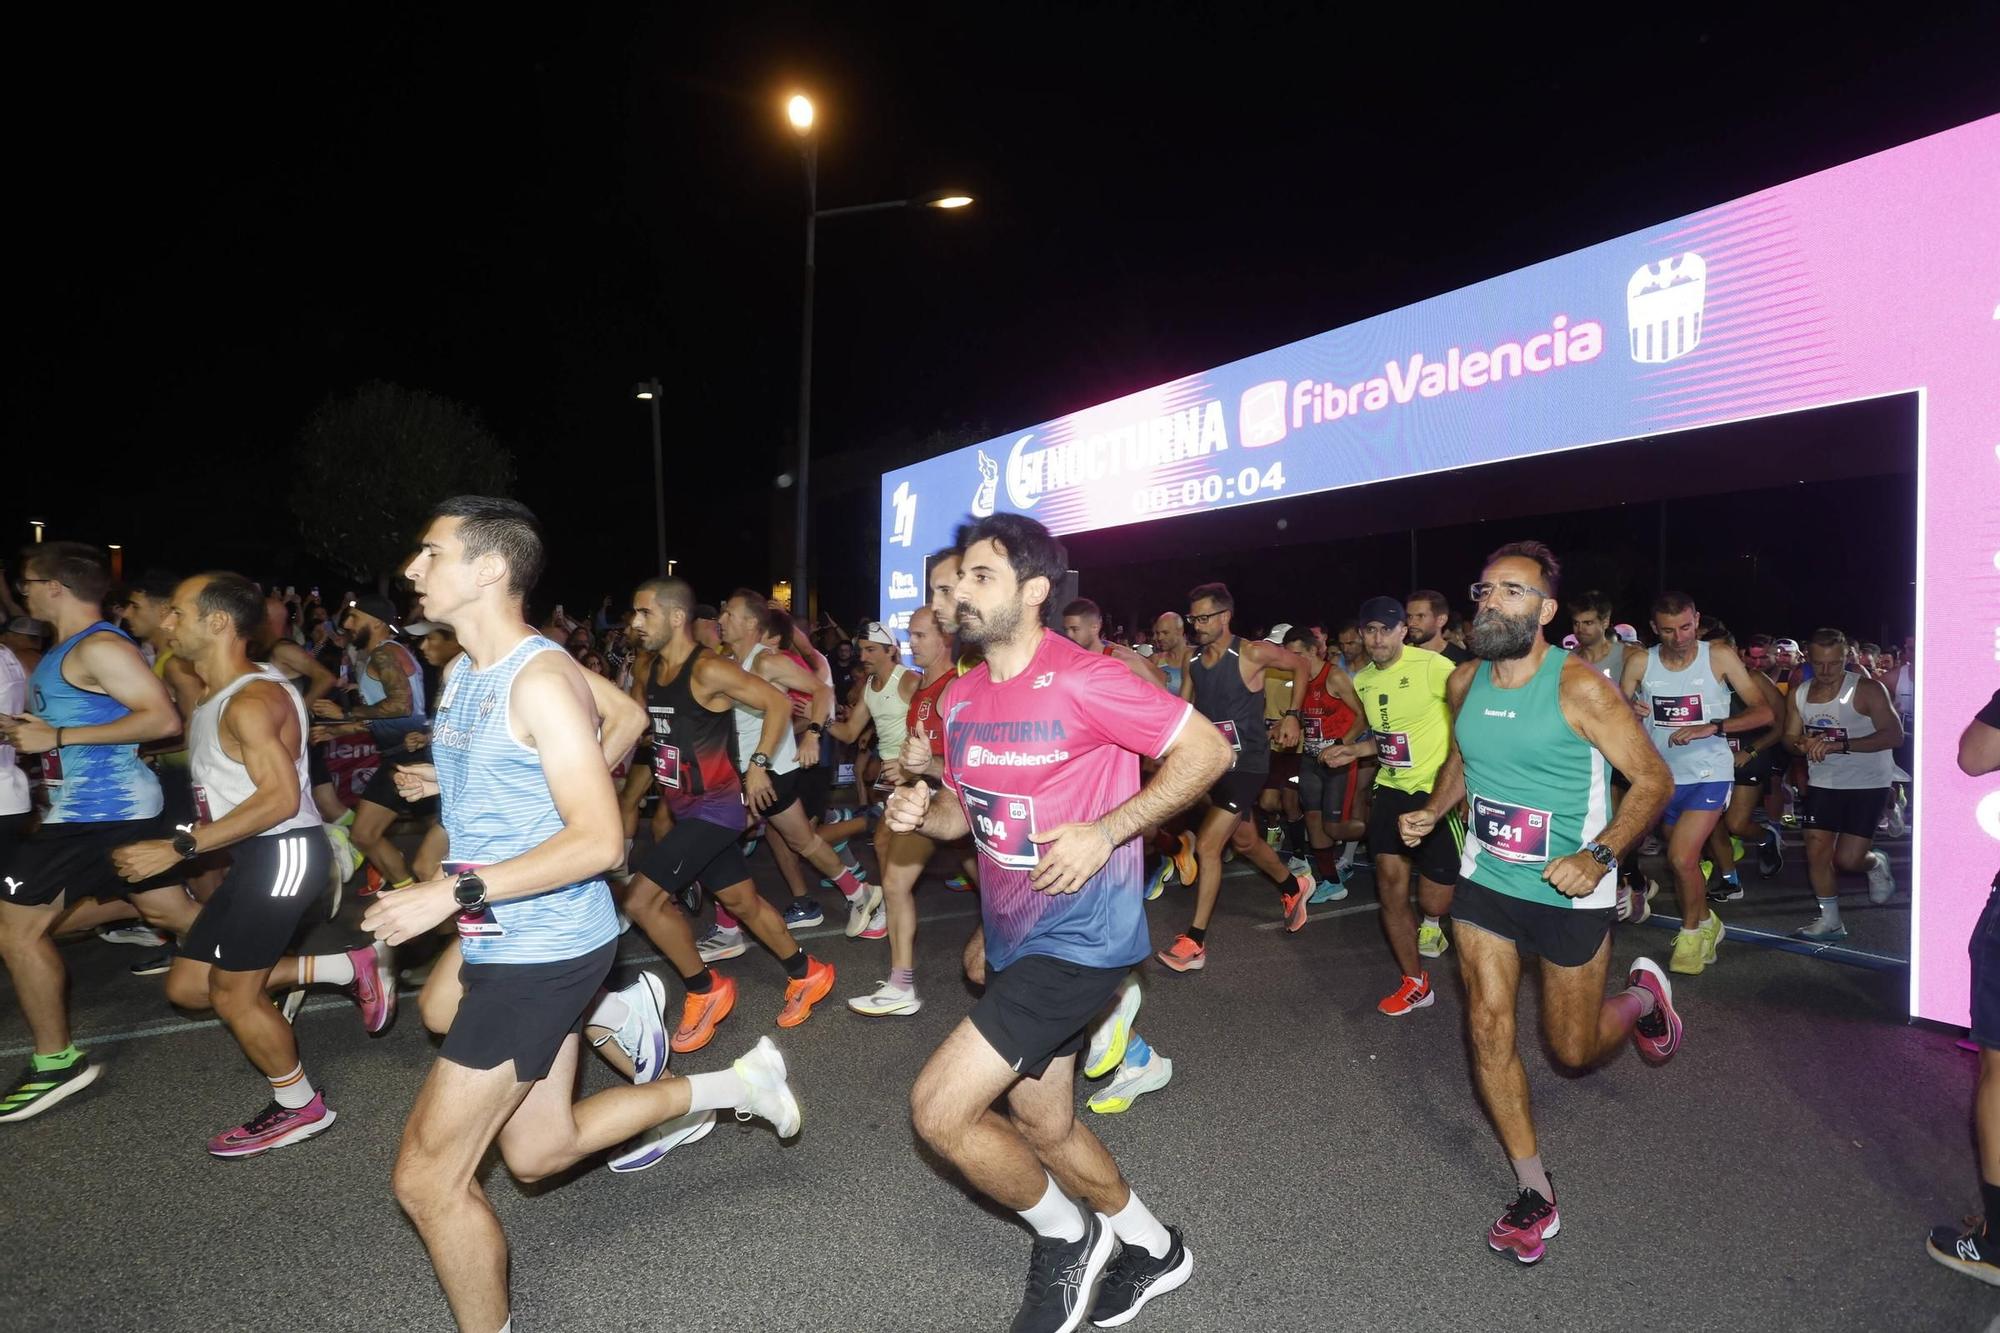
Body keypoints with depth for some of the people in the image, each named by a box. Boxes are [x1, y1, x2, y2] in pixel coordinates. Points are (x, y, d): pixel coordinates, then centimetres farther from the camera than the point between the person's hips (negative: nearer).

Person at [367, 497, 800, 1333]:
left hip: (545, 951, -10)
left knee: (428, 1177, -1)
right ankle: (731, 1085, 31)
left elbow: (598, 841, -25)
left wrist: (453, 894, -26)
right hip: (505, 947, 10)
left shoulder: (541, 679, -19)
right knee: (538, 1153, 21)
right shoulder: (462, 675, 9)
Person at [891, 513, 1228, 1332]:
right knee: (1040, 1124, 19)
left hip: (1079, 936, -8)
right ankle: (1151, 1247, 44)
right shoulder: (961, 698, 5)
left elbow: (1208, 749, -17)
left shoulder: (1081, 681, -20)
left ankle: (1066, 1235, 16)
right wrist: (920, 814, -7)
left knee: (939, 1110, -11)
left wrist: (1106, 831, -24)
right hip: (1013, 938, 9)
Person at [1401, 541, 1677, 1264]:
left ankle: (1642, 995, 44)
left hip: (1569, 892, -4)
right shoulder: (1465, 682, -2)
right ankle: (1534, 1192, 15)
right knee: (1488, 1030, -1)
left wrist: (1599, 855, -27)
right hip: (1485, 881, 4)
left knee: (1573, 1048, 9)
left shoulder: (1579, 688, -19)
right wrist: (1432, 810, -1)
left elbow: (1653, 778, -15)